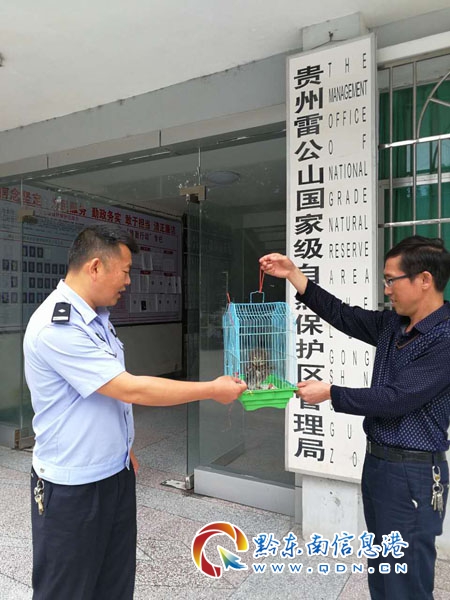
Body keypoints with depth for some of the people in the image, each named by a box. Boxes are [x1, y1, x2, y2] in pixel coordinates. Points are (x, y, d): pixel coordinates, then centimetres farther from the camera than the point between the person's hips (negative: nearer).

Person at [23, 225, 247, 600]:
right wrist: (213, 390, -19)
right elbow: (132, 390, -27)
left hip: (116, 474, 8)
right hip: (73, 487, -8)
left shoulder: (97, 317, 5)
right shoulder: (56, 328, -25)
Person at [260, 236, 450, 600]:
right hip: (377, 462, 8)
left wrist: (330, 393, -14)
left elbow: (395, 399, -23)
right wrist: (293, 275, 5)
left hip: (412, 473, -8)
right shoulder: (393, 325, 4)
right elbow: (341, 315, 9)